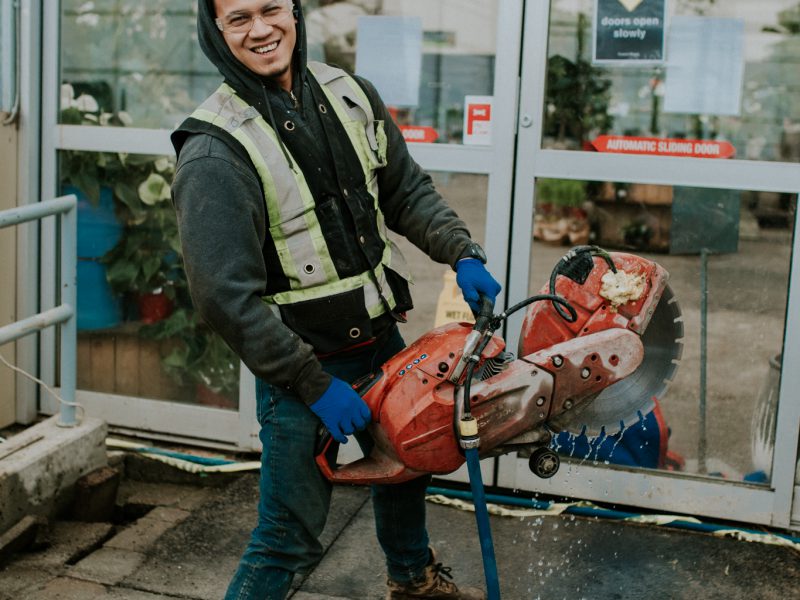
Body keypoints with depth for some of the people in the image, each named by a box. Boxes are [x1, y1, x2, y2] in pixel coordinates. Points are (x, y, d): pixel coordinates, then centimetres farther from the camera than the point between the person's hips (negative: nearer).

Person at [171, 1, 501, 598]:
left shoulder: (349, 94, -1)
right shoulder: (214, 152, -21)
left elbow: (408, 192, 10)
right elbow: (226, 297, -24)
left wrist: (462, 253, -5)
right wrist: (315, 386, -22)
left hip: (382, 339, 8)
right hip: (302, 364, -7)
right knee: (290, 537, -3)